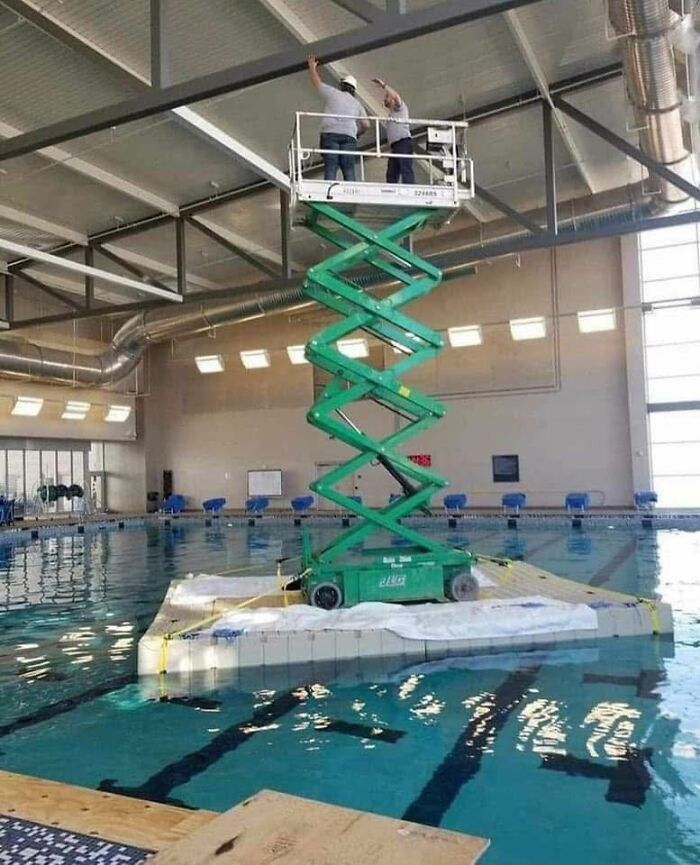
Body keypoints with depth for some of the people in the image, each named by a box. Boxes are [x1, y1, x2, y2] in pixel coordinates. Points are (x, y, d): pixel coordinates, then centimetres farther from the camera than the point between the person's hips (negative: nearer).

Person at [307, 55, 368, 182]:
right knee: (349, 170, -6)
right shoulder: (357, 103, 24)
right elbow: (366, 125, 19)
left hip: (330, 134, -2)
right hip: (349, 135, 2)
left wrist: (312, 67, 45)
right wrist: (356, 133, 38)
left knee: (330, 169, -12)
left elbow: (316, 81, 27)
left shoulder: (333, 93, 17)